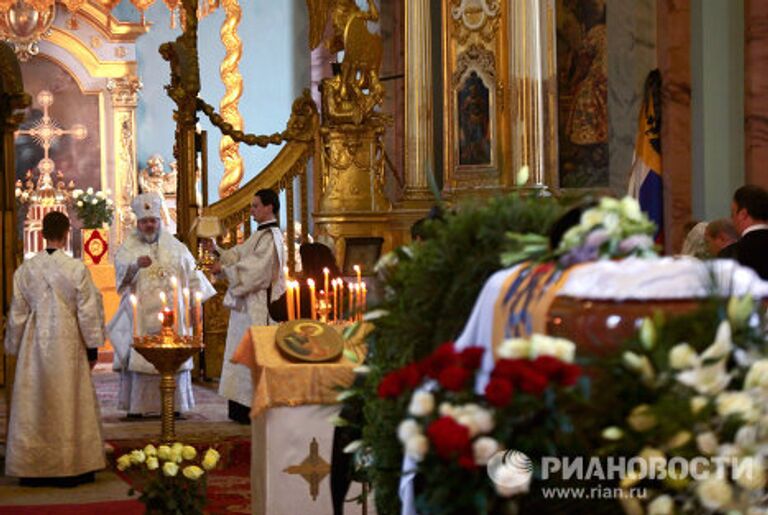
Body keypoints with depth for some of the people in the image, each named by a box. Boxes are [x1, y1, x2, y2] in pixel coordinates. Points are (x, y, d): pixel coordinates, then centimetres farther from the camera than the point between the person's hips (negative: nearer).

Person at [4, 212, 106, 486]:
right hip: (67, 345, -2)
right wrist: (92, 346, 2)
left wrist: (14, 347, 15)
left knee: (34, 404, 8)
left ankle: (33, 469, 12)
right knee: (69, 405, 6)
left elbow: (17, 313, 4)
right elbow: (88, 311, -7)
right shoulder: (77, 268, -11)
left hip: (34, 346, 2)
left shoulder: (25, 269, -2)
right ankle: (69, 467, 10)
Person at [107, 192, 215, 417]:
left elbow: (192, 275, 14)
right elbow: (122, 269, -14)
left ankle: (172, 405, 5)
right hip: (140, 316, -2)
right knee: (138, 359, -7)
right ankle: (136, 405, -2)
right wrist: (136, 265, -35)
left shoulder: (175, 247, 12)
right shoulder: (128, 247, 5)